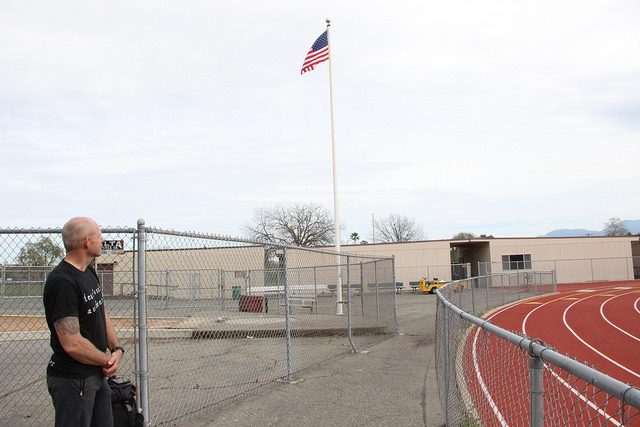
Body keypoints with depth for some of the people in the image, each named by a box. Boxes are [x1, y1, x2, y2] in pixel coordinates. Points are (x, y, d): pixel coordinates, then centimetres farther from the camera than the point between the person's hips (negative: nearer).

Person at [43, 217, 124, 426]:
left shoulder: (89, 272, 9)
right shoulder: (62, 282, -23)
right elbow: (72, 344, -26)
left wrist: (116, 349, 1)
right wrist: (108, 361, -11)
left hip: (96, 374, 9)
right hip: (72, 380, -9)